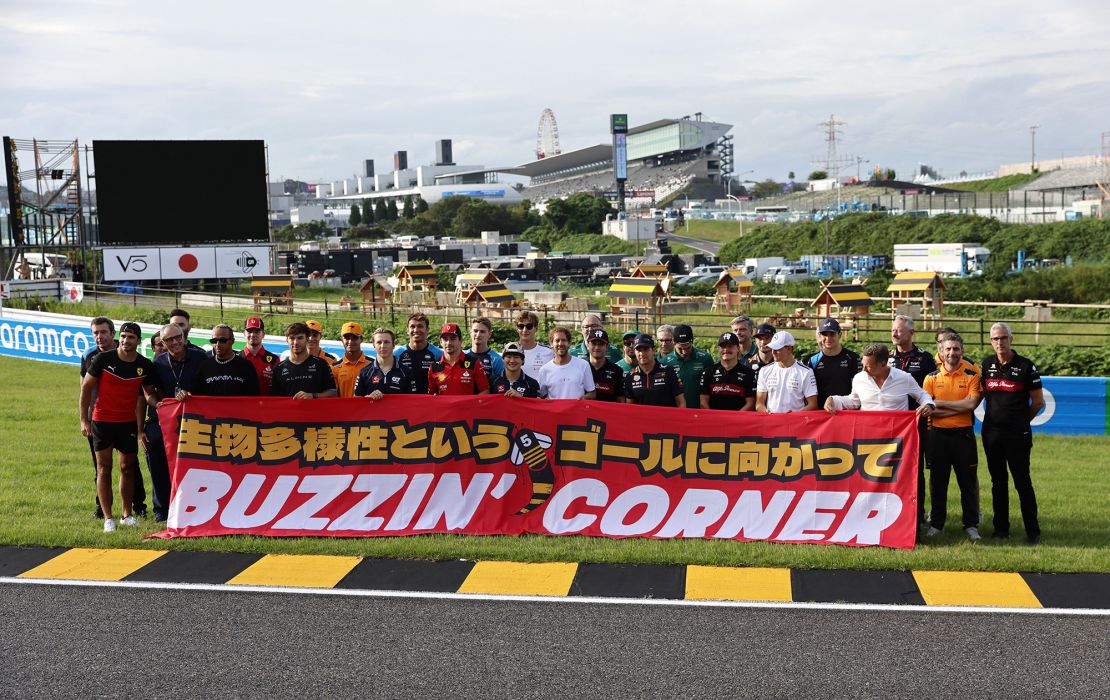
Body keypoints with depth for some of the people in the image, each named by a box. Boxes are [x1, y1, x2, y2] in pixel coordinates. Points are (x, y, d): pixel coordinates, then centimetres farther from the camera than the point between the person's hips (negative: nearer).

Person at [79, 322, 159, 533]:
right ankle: (108, 518, 3)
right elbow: (86, 388, -4)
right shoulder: (103, 359, -10)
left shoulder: (145, 365, -3)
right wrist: (83, 420, -7)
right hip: (102, 421, -3)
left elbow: (150, 392, 13)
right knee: (104, 468, 0)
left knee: (128, 468, 8)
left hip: (128, 422, 3)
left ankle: (127, 515, 18)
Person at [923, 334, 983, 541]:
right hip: (937, 434, 2)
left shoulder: (972, 374, -1)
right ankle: (936, 524, 17)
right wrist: (958, 408, -12)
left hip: (963, 433, -1)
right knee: (937, 480, 8)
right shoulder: (932, 377, 4)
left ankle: (971, 525, 11)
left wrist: (940, 403, -10)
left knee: (968, 481, 3)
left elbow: (971, 403, -14)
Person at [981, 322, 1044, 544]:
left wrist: (1021, 421, 9)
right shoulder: (986, 365, 8)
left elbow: (1038, 402, 2)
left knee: (1023, 482, -4)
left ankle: (1033, 531, 1)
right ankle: (1001, 528, 17)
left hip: (1018, 434, -4)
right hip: (991, 432, 4)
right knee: (998, 482, 10)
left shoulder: (1026, 366, -4)